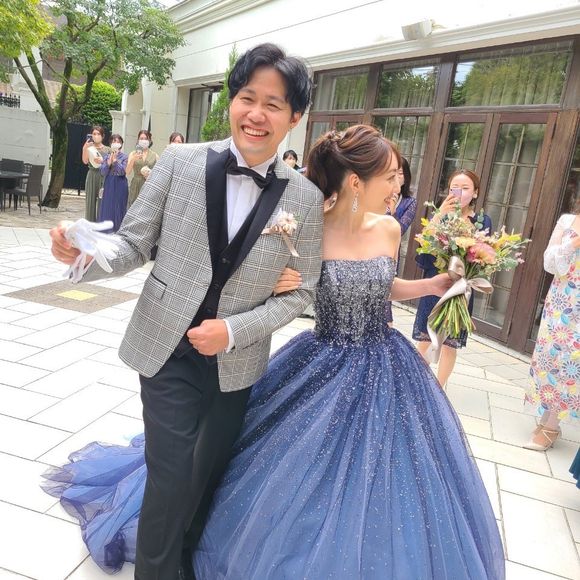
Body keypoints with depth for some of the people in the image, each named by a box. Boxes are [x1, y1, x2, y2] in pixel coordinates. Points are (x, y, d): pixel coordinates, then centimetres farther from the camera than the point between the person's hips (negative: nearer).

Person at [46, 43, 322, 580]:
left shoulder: (305, 199, -9)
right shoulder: (179, 162, -10)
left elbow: (299, 290, -4)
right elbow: (133, 243, -6)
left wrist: (235, 330, -16)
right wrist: (88, 254, -27)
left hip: (235, 362, 2)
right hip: (168, 351, -1)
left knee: (210, 473, 22)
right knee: (171, 478, 2)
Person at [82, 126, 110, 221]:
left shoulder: (107, 150, 9)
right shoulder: (89, 148, 6)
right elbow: (85, 161, -9)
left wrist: (102, 161, -11)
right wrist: (85, 148, -21)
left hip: (104, 177, 0)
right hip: (92, 176, 0)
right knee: (91, 200, 0)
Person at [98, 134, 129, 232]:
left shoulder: (124, 157, 1)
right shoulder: (106, 156, 7)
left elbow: (122, 171, -11)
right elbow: (103, 172, -1)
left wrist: (115, 160, -15)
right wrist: (109, 161, -12)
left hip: (120, 186, -2)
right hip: (108, 185, 3)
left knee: (118, 208, 1)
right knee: (107, 208, 5)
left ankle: (117, 231, 7)